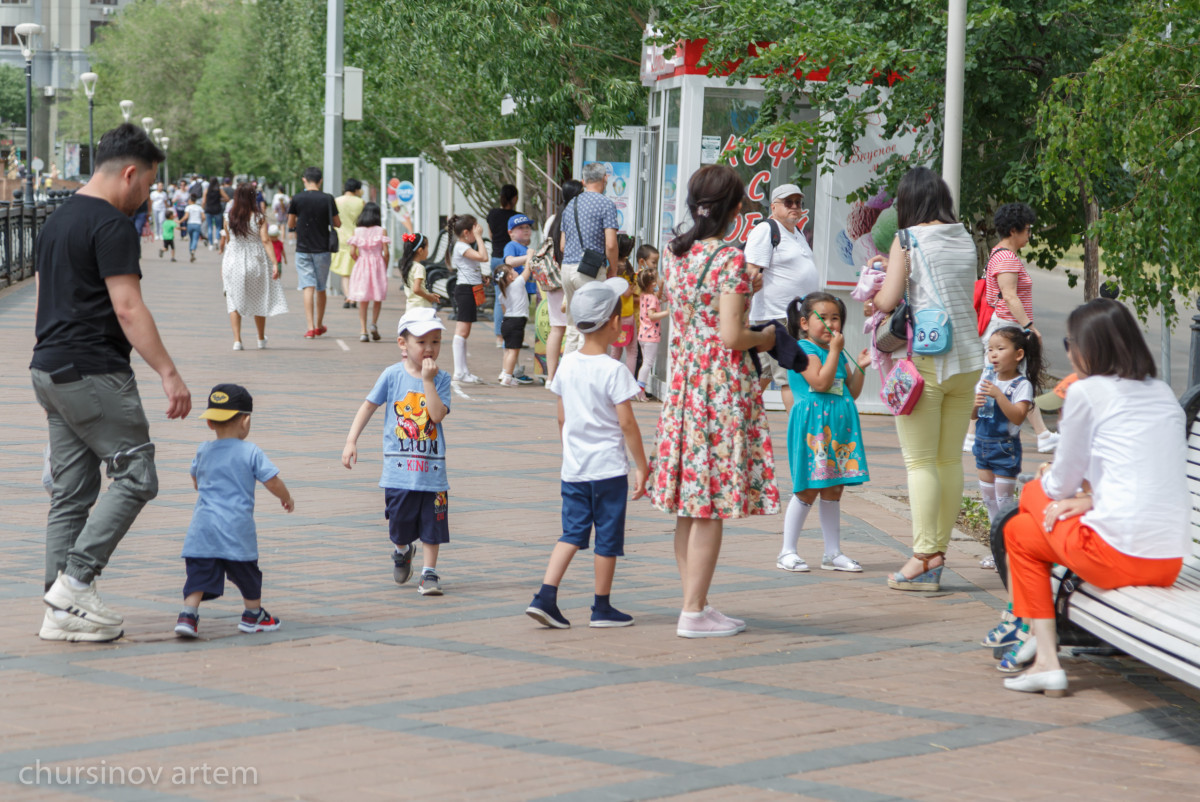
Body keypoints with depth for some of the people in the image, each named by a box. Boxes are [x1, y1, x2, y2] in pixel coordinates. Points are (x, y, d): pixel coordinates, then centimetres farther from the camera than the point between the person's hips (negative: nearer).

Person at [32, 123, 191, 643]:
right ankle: (75, 582, -10)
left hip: (49, 371, 10)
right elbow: (127, 309, -19)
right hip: (95, 375, -10)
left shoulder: (57, 220, 17)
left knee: (71, 492, 10)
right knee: (136, 477, -4)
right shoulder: (112, 225, -12)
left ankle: (63, 611, 9)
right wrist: (168, 373, -19)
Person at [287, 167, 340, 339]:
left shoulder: (297, 199, -5)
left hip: (303, 250, -1)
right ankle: (319, 326, 25)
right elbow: (337, 224, 3)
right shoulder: (327, 199, -5)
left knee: (308, 287, -3)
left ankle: (310, 327, -13)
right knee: (321, 289, 14)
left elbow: (290, 225, 3)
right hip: (322, 249, 1)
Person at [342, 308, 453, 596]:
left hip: (432, 468, 0)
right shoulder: (393, 375, -3)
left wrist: (427, 381, -18)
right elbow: (369, 406, 2)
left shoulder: (441, 379, -1)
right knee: (400, 522, 10)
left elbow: (437, 414, -15)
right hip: (399, 467, 0)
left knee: (431, 523, 3)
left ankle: (429, 573, 14)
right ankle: (402, 552, 41)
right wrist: (351, 441, -5)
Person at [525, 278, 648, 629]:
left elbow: (562, 418, 11)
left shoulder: (566, 365, 3)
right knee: (607, 537, 6)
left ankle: (545, 597, -2)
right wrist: (641, 466, -7)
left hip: (573, 468, 5)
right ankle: (602, 608, 13)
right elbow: (626, 423, -14)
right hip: (609, 468, -5)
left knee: (572, 532, 10)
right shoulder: (614, 370, -14)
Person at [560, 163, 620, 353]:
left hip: (567, 267, 7)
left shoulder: (570, 205, 16)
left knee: (572, 329, 12)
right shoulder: (606, 203, -5)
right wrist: (613, 270, 0)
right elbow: (610, 244, -12)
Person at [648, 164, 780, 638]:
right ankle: (694, 612, 0)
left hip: (683, 382, 7)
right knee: (713, 505, -2)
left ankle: (696, 604, 18)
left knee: (691, 505, 12)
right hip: (723, 385, -7)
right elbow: (731, 337, -18)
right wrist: (765, 338, 1)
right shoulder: (729, 260, -14)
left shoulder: (675, 253, 7)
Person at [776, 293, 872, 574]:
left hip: (839, 425, 7)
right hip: (812, 424, -7)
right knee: (807, 490, -5)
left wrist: (859, 367, 5)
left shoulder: (838, 353, 16)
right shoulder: (804, 350, -8)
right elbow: (820, 383, -21)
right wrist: (835, 351, -16)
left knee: (833, 490, 10)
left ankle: (832, 553, 15)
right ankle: (787, 551, 4)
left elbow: (852, 392, 18)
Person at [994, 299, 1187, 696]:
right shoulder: (1163, 393, 16)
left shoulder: (1086, 392, -4)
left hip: (1118, 556, -7)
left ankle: (1046, 660, 16)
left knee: (1020, 531, 20)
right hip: (1170, 563, 7)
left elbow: (1062, 484, 3)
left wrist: (1047, 481, 25)